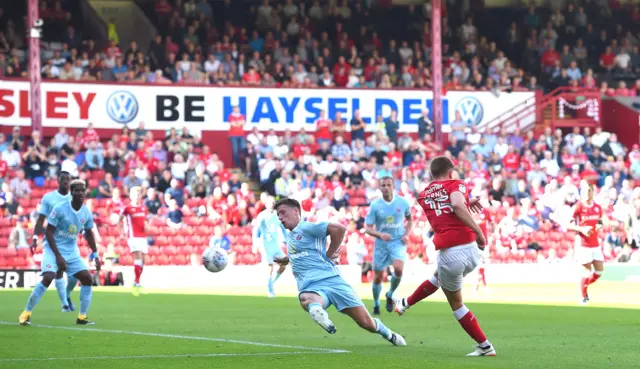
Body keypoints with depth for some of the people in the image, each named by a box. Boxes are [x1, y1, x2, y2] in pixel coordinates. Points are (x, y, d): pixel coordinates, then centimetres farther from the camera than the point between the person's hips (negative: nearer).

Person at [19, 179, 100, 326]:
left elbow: (89, 234, 16)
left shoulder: (87, 213, -1)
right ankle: (26, 313, -12)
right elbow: (49, 232, -15)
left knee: (87, 279, -4)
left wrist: (95, 255, 12)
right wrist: (58, 256, -20)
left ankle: (82, 317, 7)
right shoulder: (60, 209, -18)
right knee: (48, 278, -24)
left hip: (72, 251, 6)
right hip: (53, 248, -6)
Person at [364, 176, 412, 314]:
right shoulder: (375, 205, -9)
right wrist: (380, 234, -27)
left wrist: (406, 234, -2)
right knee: (378, 276, 4)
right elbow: (368, 228, -8)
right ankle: (376, 304, 29)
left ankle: (390, 295, 3)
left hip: (398, 242, 0)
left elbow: (409, 219, 14)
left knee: (398, 268, -25)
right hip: (381, 243, 0)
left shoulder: (402, 202, -5)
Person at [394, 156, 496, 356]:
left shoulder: (424, 195, 15)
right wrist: (478, 231, -15)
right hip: (471, 250, 1)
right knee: (438, 277, 32)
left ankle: (485, 346, 20)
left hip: (449, 253, -1)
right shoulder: (456, 185, 4)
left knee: (456, 303, 18)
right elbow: (456, 205, -17)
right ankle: (406, 303, 48)